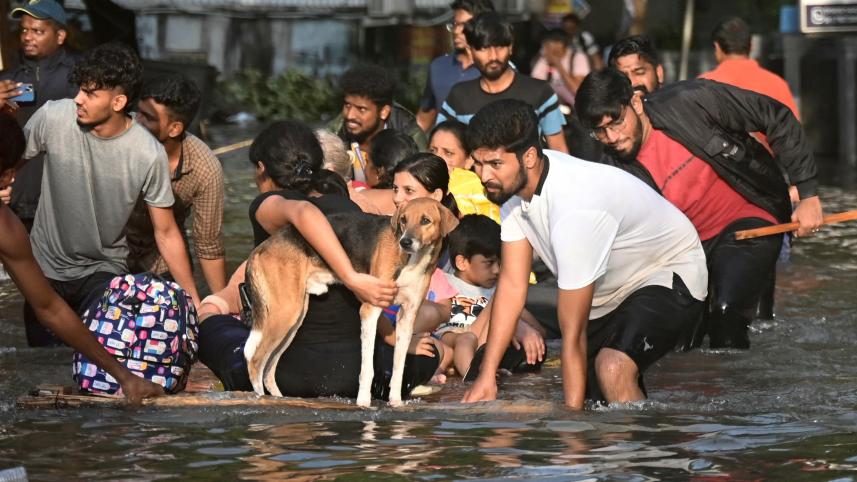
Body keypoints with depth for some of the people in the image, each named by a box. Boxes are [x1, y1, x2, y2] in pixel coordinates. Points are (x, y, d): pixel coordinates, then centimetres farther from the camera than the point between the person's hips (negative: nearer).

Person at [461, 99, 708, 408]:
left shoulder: (574, 209, -38)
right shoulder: (512, 183, -14)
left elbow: (573, 335, -33)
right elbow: (512, 283, -7)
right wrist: (487, 376, -11)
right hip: (612, 290, 9)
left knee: (612, 367, -34)